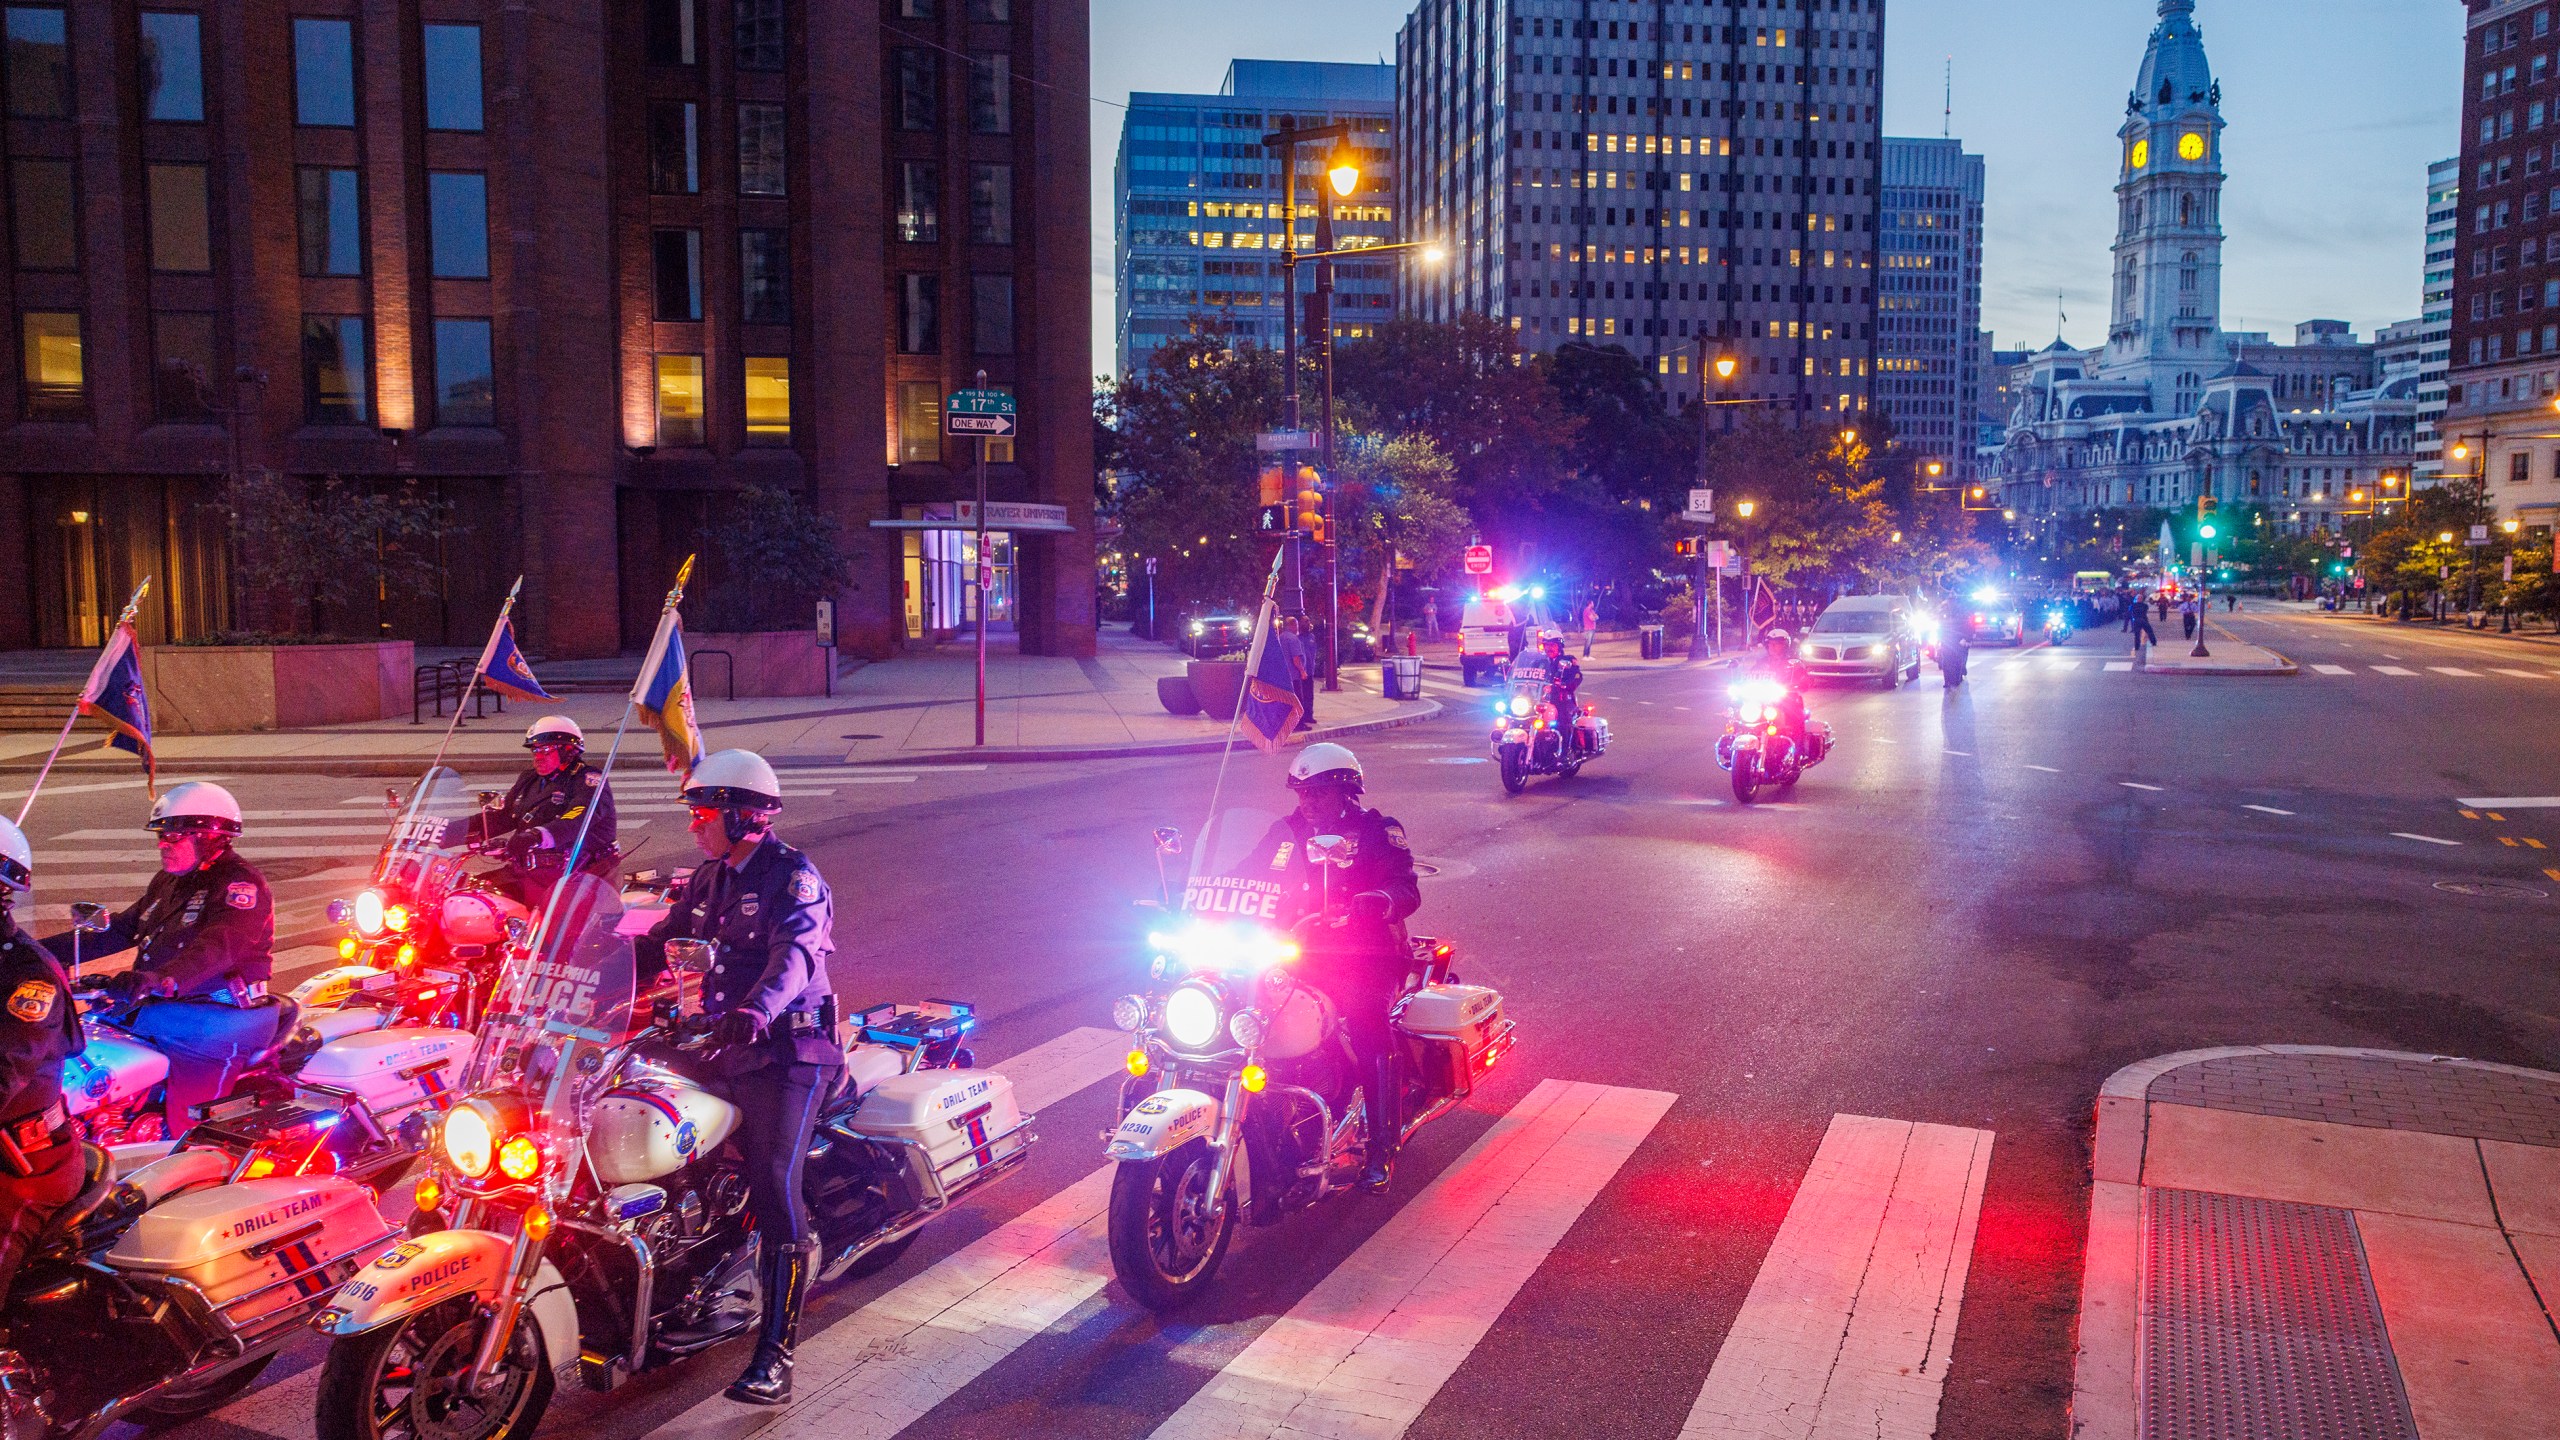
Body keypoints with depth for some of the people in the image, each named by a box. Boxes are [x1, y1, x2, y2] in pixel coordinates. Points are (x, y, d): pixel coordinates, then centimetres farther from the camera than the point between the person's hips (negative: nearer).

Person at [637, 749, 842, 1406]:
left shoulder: (793, 877, -10)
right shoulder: (709, 879, 17)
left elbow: (797, 956, -26)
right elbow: (660, 942, 16)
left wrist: (756, 1011, -45)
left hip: (785, 1051, -8)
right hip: (724, 1045, 8)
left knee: (774, 1189, -18)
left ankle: (774, 1356, -18)